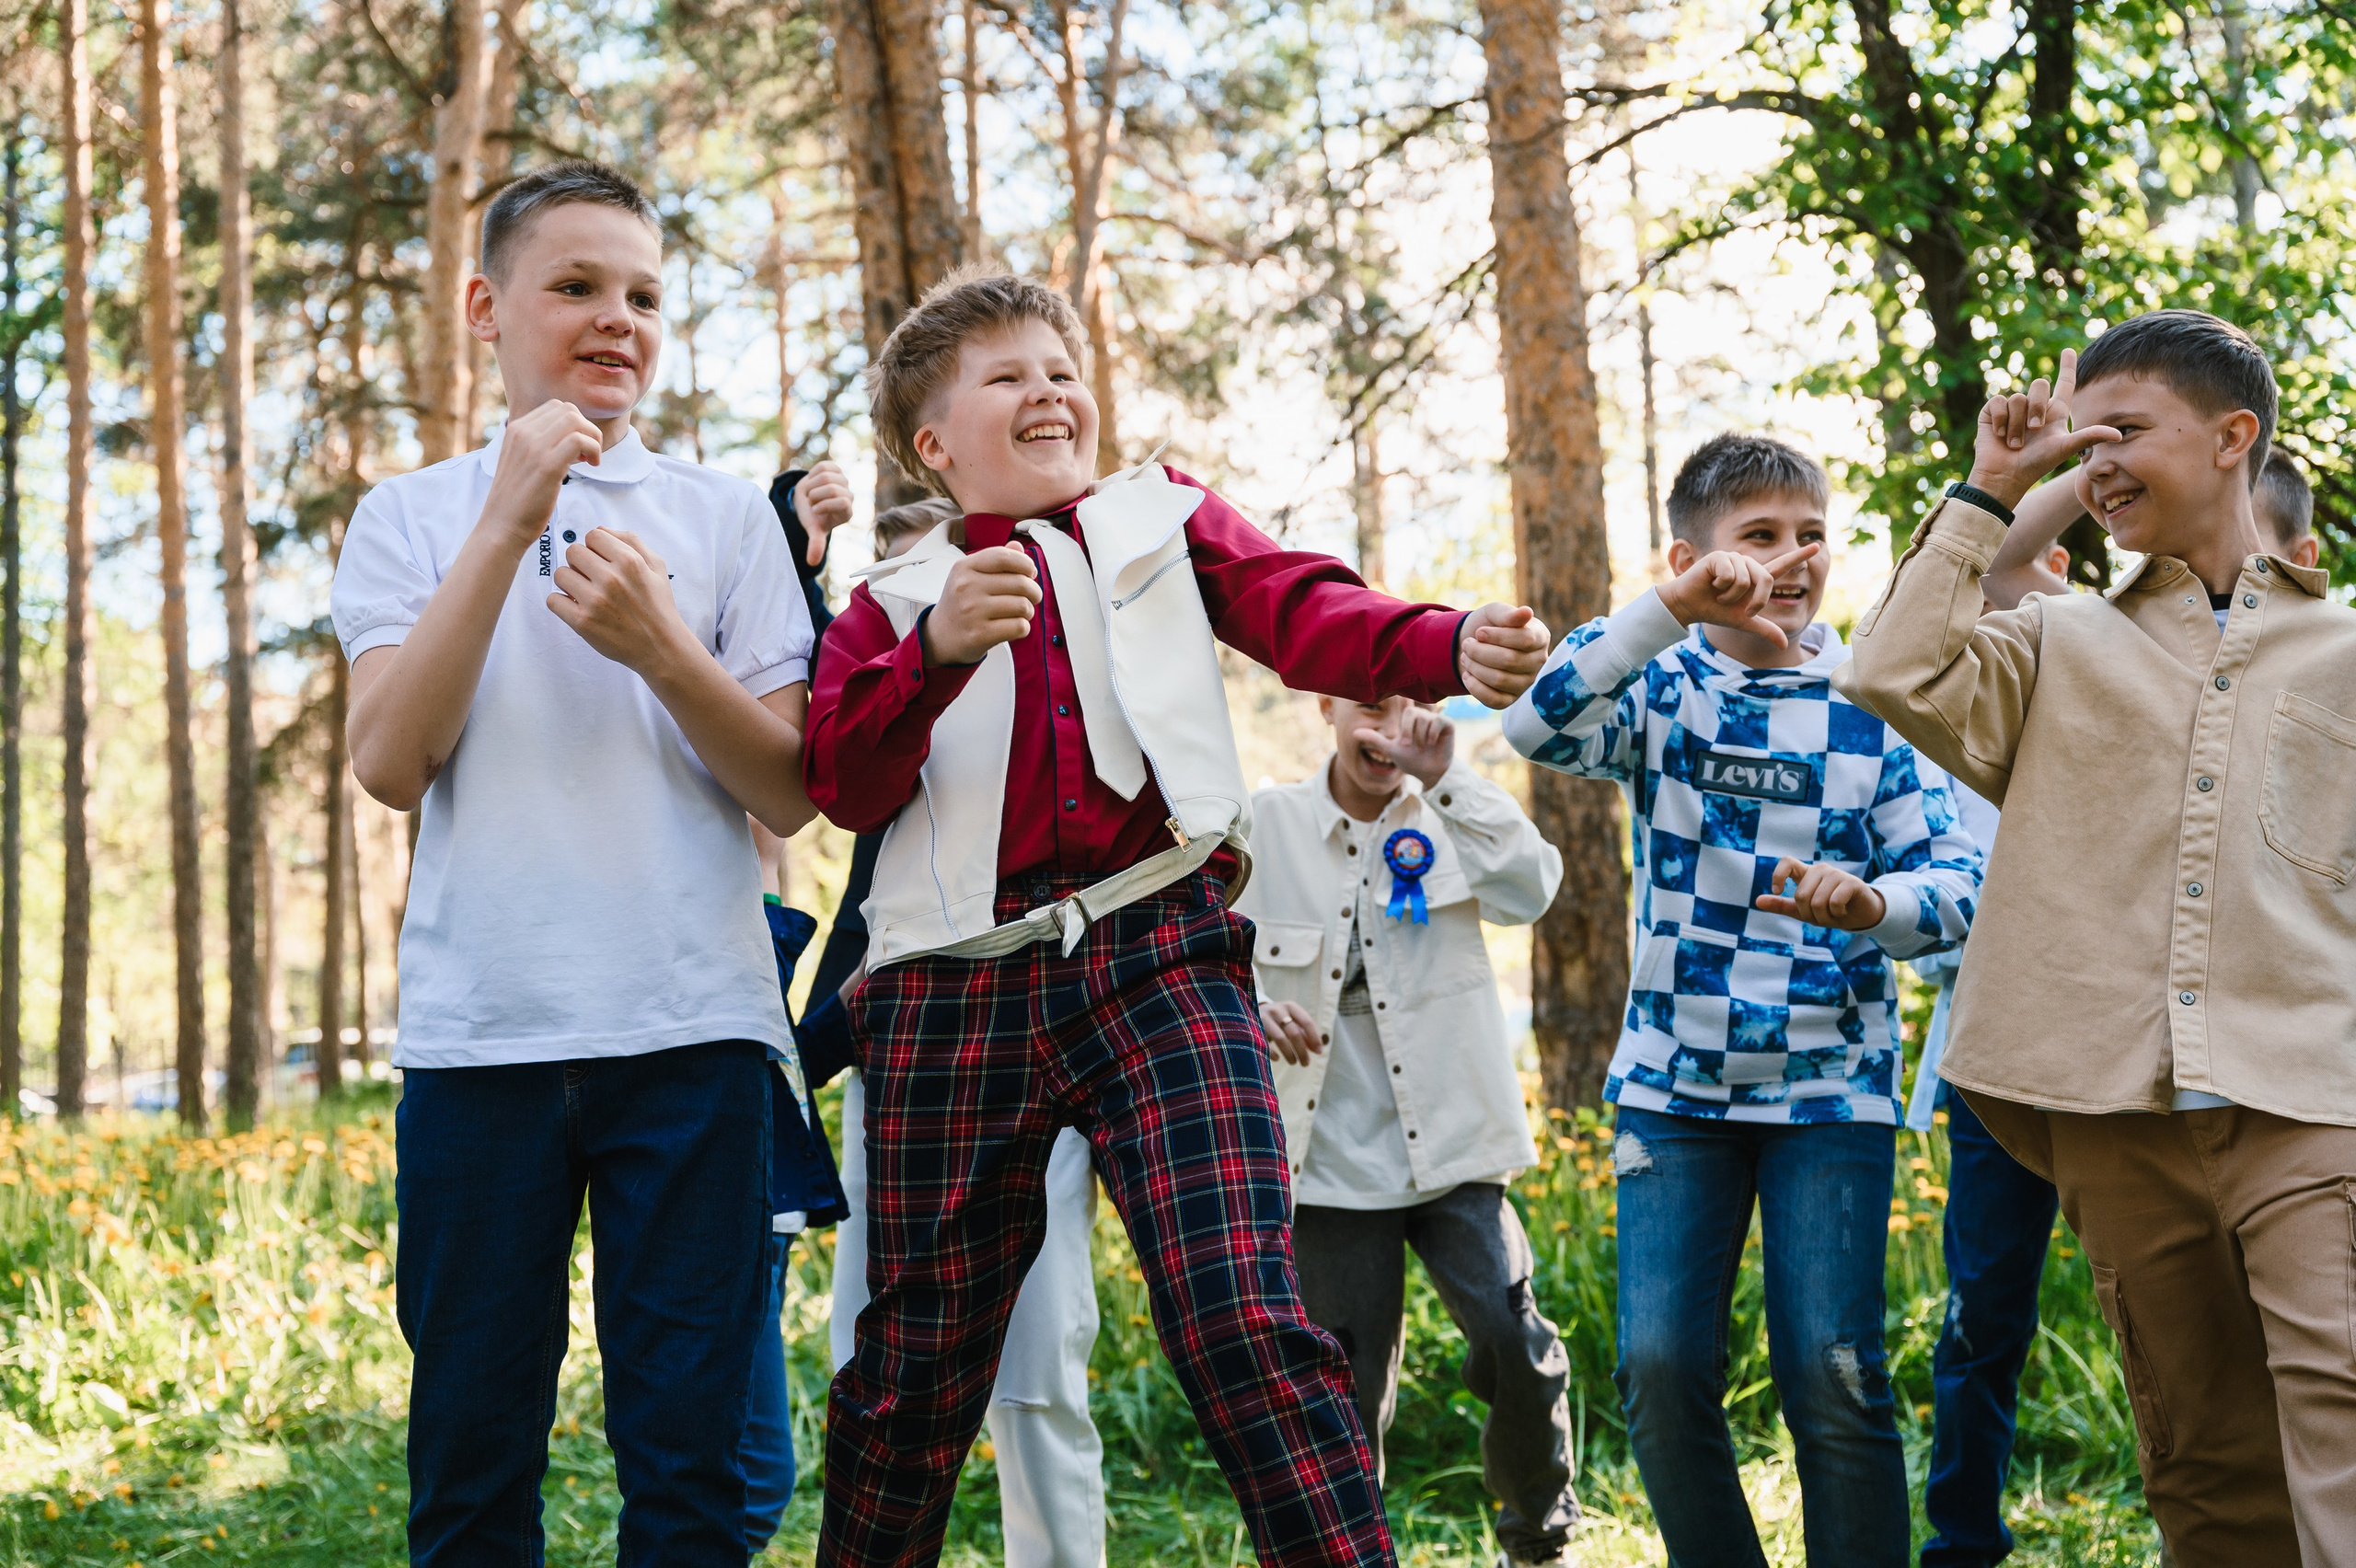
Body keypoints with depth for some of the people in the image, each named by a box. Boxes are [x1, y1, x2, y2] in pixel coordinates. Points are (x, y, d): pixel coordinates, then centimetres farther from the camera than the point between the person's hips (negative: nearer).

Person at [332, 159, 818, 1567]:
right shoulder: (414, 516, 11)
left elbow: (791, 793, 6)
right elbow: (392, 762, -4)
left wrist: (662, 648, -11)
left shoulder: (727, 518, 12)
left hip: (690, 1029, 0)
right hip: (479, 1029, 0)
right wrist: (508, 525, -10)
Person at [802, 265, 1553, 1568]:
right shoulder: (893, 601, 17)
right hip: (956, 986, 1)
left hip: (1157, 961, -1)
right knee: (916, 1360, 7)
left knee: (1243, 1318, -17)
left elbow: (1305, 616, 1)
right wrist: (937, 652, -16)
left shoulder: (1162, 520, 18)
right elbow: (842, 783, 2)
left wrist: (1449, 648, -20)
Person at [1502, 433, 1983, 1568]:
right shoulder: (1661, 687, 1)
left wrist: (1872, 906, -27)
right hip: (1673, 1082, 1)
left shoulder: (1871, 703, 0)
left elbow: (1955, 882, -4)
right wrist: (1670, 611, -30)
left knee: (1833, 1373, -8)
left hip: (1832, 1083, -1)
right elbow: (1539, 725, -20)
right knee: (1660, 1367, -4)